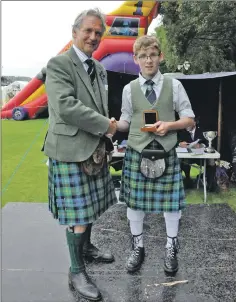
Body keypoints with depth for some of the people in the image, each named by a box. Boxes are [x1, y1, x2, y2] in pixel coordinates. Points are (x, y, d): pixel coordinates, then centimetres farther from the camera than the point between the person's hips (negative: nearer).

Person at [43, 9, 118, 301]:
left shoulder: (99, 69, 13)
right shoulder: (58, 64, -11)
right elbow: (65, 106, -23)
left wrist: (105, 128, 6)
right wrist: (105, 125, -17)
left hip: (94, 149, 8)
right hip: (71, 150, -8)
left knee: (90, 207, 20)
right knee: (78, 215, -1)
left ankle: (86, 248, 42)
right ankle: (76, 272, 17)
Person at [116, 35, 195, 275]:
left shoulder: (174, 86, 0)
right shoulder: (129, 89, 3)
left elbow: (189, 119, 3)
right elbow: (126, 122, 8)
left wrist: (170, 125, -15)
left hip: (166, 152, -1)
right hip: (136, 152, 1)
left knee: (170, 201, 8)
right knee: (134, 201, 8)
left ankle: (171, 249, 32)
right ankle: (137, 247, 31)